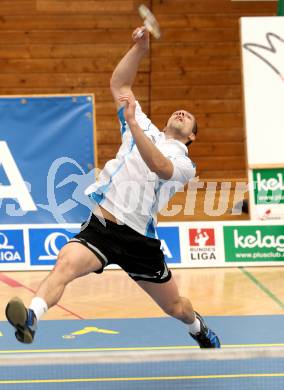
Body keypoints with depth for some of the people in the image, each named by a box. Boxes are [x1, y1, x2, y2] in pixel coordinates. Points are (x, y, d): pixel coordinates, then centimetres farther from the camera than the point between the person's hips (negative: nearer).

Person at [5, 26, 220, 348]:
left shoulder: (184, 164, 5)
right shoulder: (145, 129, 18)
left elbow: (158, 166, -20)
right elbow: (119, 84, 17)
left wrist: (132, 122, -28)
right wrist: (139, 48, 3)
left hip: (138, 238, -1)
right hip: (100, 226, 1)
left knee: (175, 307, 13)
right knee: (66, 262, -31)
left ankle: (198, 327, 49)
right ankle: (31, 318, -53)